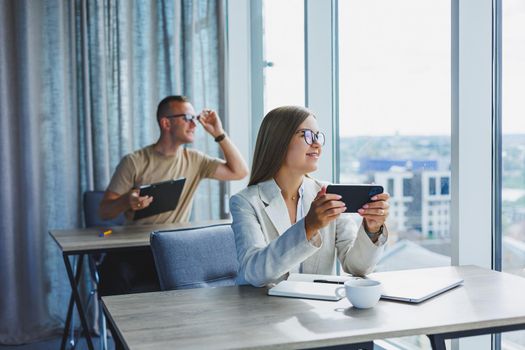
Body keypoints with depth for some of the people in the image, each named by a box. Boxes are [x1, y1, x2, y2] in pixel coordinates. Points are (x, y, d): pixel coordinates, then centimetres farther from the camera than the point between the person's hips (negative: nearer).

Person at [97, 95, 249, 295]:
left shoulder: (194, 160, 11)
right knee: (113, 272, -34)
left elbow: (240, 172, 6)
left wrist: (219, 134, 1)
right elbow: (104, 212, -1)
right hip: (136, 249, -3)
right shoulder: (134, 162, 0)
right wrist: (127, 201, -24)